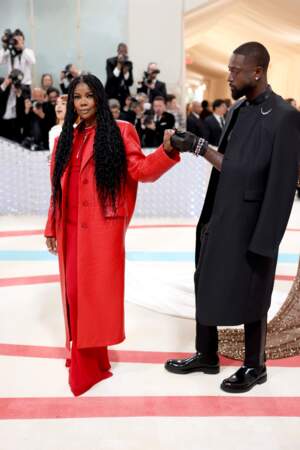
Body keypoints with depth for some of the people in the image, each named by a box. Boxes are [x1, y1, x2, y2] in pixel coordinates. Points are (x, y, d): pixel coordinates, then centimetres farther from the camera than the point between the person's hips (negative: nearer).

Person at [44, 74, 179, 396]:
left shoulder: (120, 132, 1)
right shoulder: (66, 139, 14)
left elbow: (141, 170, -8)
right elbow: (59, 187, 14)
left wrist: (166, 151, -25)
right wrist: (51, 227, 14)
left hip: (102, 227, -5)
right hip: (71, 227, 5)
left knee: (95, 291, -2)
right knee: (74, 291, 9)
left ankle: (88, 361, 13)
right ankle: (83, 354, 27)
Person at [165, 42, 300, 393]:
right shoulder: (238, 110, 8)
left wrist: (264, 241, -17)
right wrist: (200, 147, 0)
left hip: (250, 227, -7)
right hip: (219, 220, 7)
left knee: (248, 298, 8)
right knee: (206, 288, 16)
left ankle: (254, 367, 30)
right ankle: (206, 355, 36)